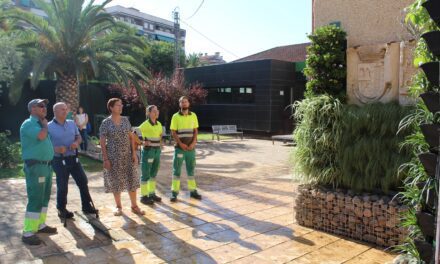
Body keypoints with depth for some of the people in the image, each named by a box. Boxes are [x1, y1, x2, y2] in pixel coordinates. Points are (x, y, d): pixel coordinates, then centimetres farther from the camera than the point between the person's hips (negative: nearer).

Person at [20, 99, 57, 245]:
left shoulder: (39, 123, 17)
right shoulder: (28, 124, -11)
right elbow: (41, 136, -29)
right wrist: (45, 124, -11)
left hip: (46, 165, 9)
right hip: (35, 166, -9)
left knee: (44, 198, 15)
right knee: (35, 199, -9)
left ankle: (40, 225, 27)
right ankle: (28, 233, -2)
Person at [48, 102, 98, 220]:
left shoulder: (72, 123, 8)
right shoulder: (49, 127, -7)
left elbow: (79, 137, 15)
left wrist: (76, 143, -7)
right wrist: (56, 149, -24)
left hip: (74, 158, 5)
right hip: (60, 161, -5)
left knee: (83, 181, 8)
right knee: (62, 186, 4)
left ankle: (87, 206, 22)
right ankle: (61, 209, 21)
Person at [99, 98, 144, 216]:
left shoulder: (125, 120, 5)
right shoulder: (106, 123, -7)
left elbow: (131, 137, 8)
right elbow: (102, 142, -7)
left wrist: (134, 153, 1)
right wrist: (105, 159, -12)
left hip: (127, 155, 3)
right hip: (113, 156, -3)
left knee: (131, 180, 4)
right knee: (116, 181, 7)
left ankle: (134, 206, 16)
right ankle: (118, 206, 23)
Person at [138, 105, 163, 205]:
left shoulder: (159, 124, 8)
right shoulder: (145, 124, -13)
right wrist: (141, 142, -11)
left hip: (157, 151, 7)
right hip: (148, 151, -7)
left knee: (154, 173, 14)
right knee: (146, 174, 0)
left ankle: (152, 194, 26)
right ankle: (143, 196, 9)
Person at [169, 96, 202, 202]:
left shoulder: (193, 115, 6)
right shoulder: (176, 116, -2)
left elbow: (195, 131, 6)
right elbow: (173, 132, -4)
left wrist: (193, 143, -8)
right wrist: (180, 144, -14)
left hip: (191, 147, 3)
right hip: (179, 147, -3)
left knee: (191, 169, 10)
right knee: (177, 170, 1)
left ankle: (193, 191, 18)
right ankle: (174, 193, 6)